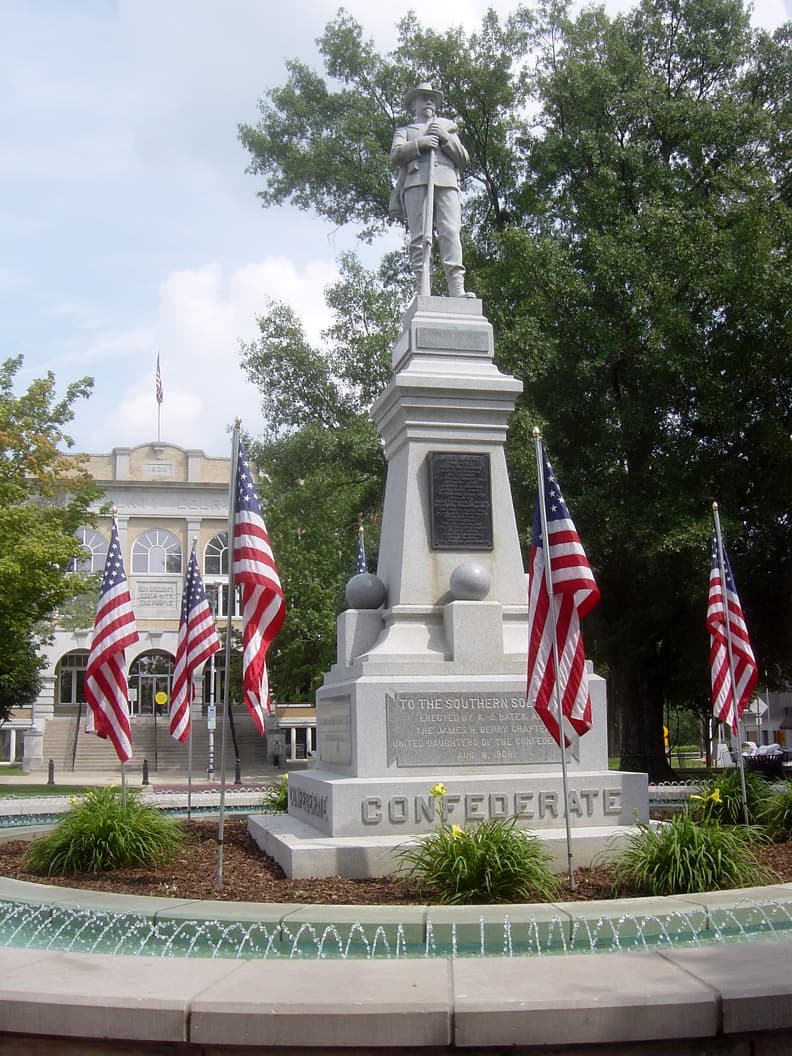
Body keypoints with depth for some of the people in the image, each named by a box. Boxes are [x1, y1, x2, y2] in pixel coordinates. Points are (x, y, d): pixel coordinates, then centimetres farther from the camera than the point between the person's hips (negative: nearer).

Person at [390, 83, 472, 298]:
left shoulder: (447, 128, 34)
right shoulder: (405, 131, 31)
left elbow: (464, 160, 21)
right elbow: (395, 155, 10)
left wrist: (446, 138, 5)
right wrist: (419, 143, -5)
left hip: (446, 183, 1)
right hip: (416, 183, 0)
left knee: (450, 234, -20)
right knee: (420, 237, -15)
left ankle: (457, 290, -33)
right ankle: (423, 293, -24)